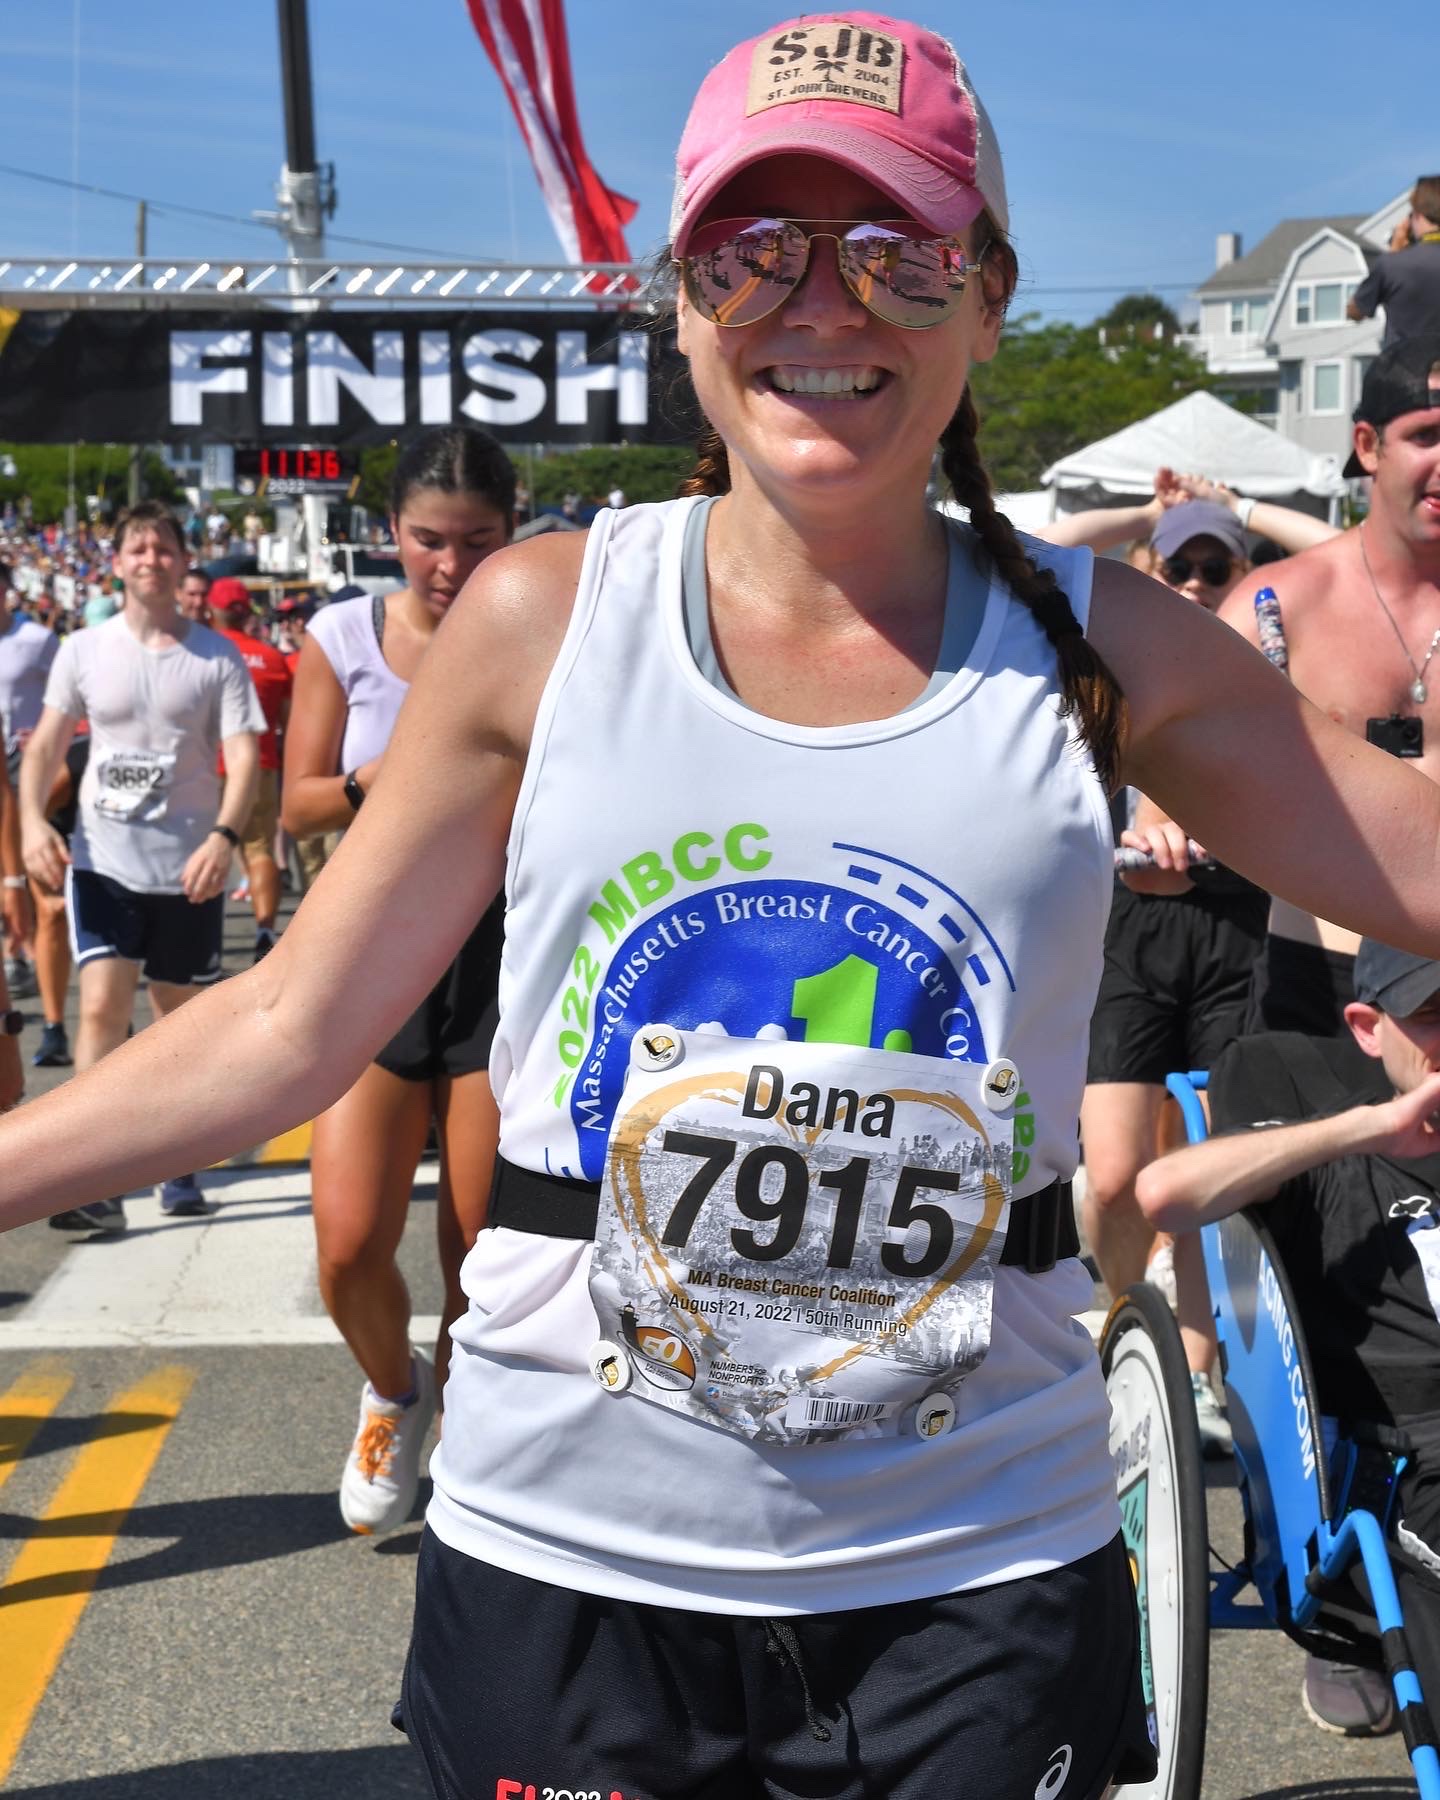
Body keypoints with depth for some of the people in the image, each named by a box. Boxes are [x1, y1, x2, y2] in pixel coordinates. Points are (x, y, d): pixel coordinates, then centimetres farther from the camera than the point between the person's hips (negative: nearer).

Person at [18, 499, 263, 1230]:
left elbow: (243, 757, -7)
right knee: (102, 1007, -13)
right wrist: (32, 819, -13)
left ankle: (176, 1163, 27)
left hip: (188, 868, 0)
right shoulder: (83, 650, 4)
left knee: (181, 1018, 11)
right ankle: (98, 1184, -13)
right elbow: (46, 743, 6)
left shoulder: (216, 658, -1)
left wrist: (224, 835, -24)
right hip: (103, 862, 0)